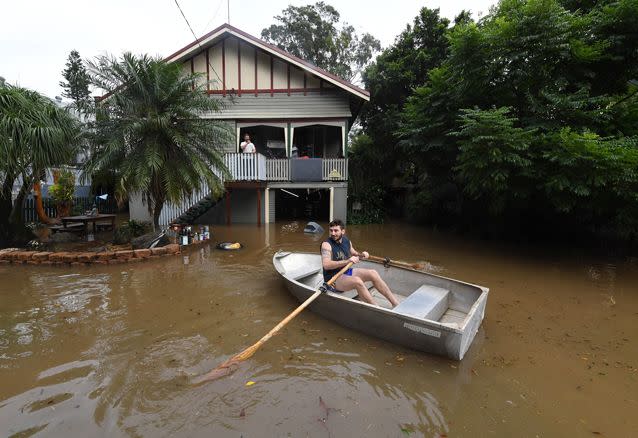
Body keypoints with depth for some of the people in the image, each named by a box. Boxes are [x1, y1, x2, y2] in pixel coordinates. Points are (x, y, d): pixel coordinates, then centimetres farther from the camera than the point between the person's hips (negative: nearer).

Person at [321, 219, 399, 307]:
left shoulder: (347, 241, 5)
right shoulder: (327, 245, -15)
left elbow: (354, 253, 24)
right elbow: (326, 265, -29)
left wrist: (361, 255, 1)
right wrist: (347, 261, -35)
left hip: (347, 272, 7)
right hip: (333, 279, -7)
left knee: (373, 273, -9)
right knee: (357, 281, -33)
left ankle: (395, 303, -7)